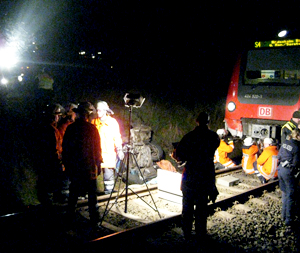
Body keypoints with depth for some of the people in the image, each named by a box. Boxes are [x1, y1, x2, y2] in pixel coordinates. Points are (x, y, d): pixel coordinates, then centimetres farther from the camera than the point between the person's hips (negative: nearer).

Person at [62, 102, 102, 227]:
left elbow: (65, 148, 5)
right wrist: (98, 165, 5)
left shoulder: (70, 128, -1)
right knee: (92, 194, 3)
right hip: (89, 167, -3)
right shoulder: (92, 128, -9)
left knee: (73, 193, 14)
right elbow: (97, 149, -6)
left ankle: (70, 216, 21)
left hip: (74, 166, 3)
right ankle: (94, 219, 6)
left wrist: (67, 165, 14)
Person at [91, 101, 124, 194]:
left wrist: (119, 150, -3)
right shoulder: (94, 122, 12)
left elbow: (117, 137, 4)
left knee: (108, 170, -5)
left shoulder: (112, 122, 3)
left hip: (109, 151, -3)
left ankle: (109, 188, 6)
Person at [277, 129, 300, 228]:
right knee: (291, 196, 4)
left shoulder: (285, 143, 4)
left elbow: (279, 156, 11)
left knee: (284, 193, 21)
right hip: (289, 172, -7)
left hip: (280, 169, 8)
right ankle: (289, 219, 10)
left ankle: (284, 215, 32)